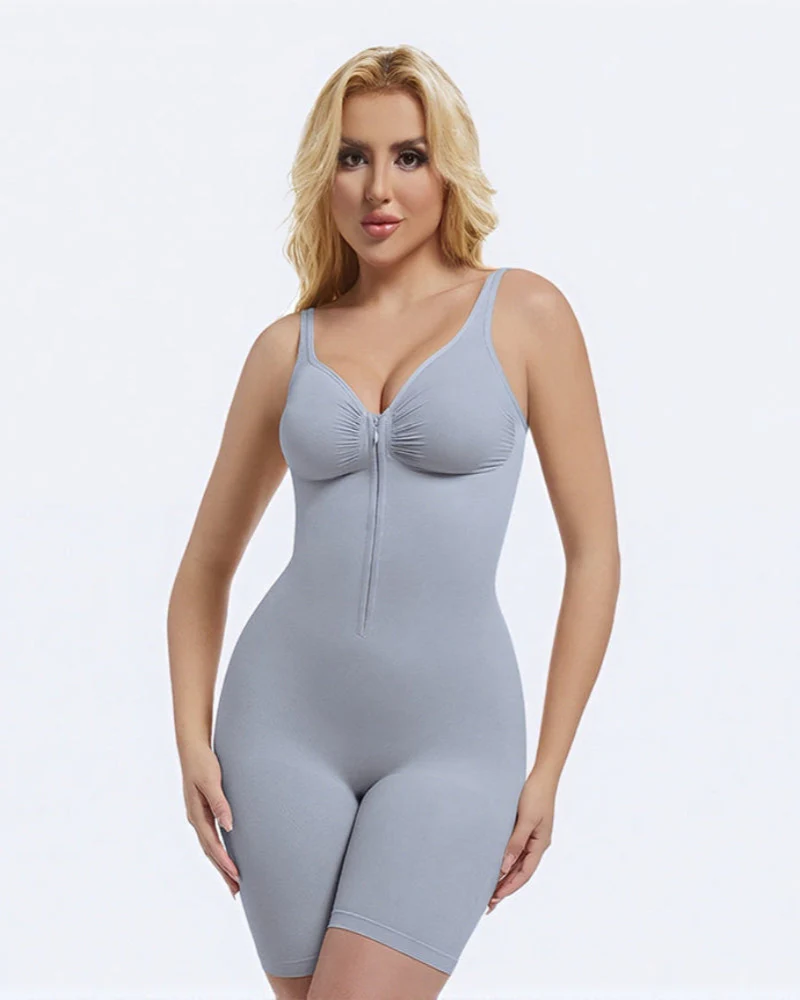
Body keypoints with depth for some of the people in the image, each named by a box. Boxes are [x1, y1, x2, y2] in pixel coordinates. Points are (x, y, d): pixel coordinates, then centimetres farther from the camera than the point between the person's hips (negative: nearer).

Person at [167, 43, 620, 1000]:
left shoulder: (524, 313, -1)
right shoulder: (287, 348, 7)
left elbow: (594, 550, 0)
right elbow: (207, 564, 15)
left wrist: (548, 768, -3)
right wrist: (193, 739, 2)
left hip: (452, 741, -3)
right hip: (284, 721, 3)